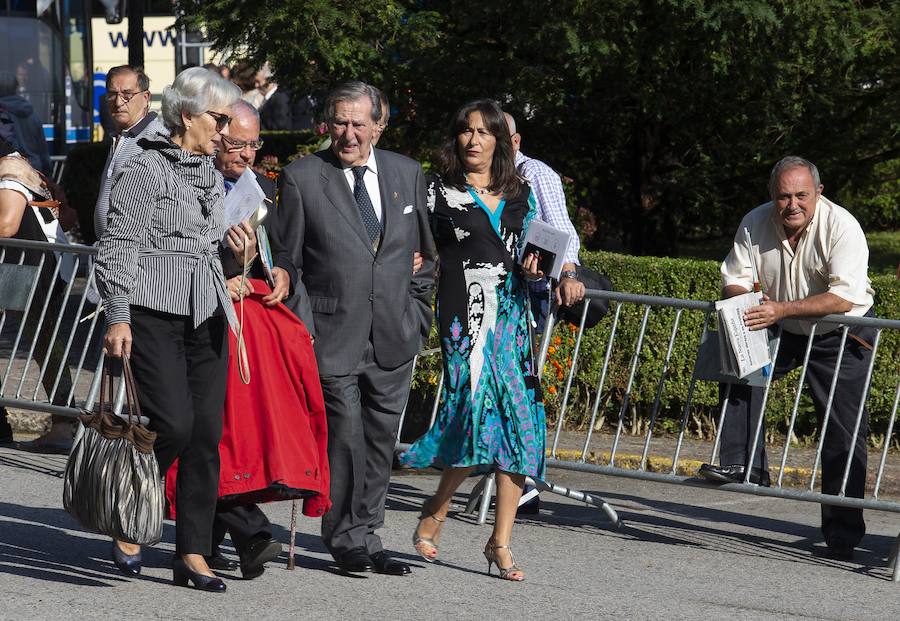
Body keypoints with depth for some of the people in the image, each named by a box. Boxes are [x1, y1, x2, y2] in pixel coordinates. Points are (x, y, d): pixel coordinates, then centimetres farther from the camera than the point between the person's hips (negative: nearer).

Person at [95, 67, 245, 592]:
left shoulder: (212, 178, 18)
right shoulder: (147, 172, -6)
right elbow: (118, 249, -11)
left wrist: (230, 239, 10)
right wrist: (117, 317, -18)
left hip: (207, 317, 7)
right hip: (154, 316, -7)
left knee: (207, 434, 1)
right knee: (173, 425, -16)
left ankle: (193, 555, 5)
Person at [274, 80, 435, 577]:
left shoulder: (407, 174, 9)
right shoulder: (301, 178, -3)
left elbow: (424, 252, 17)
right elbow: (287, 261, 0)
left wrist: (417, 316, 11)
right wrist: (301, 327, -6)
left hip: (393, 339, 4)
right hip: (333, 337, -4)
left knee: (380, 441, 8)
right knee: (346, 437, -7)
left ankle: (366, 538, 19)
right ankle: (348, 541, 6)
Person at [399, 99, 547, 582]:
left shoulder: (519, 194, 16)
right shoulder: (440, 193, 4)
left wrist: (533, 270, 5)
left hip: (511, 313, 5)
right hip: (466, 314, -5)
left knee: (519, 420, -4)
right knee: (482, 411, -17)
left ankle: (501, 540, 1)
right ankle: (436, 511, 6)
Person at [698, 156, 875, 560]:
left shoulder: (841, 227, -24)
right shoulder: (755, 224, -9)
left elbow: (845, 297, -32)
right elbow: (734, 279, -3)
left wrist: (782, 309, -38)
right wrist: (742, 297, -28)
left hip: (841, 336, -4)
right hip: (783, 331, 4)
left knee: (844, 432, -5)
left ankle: (842, 530, 4)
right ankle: (744, 466, -19)